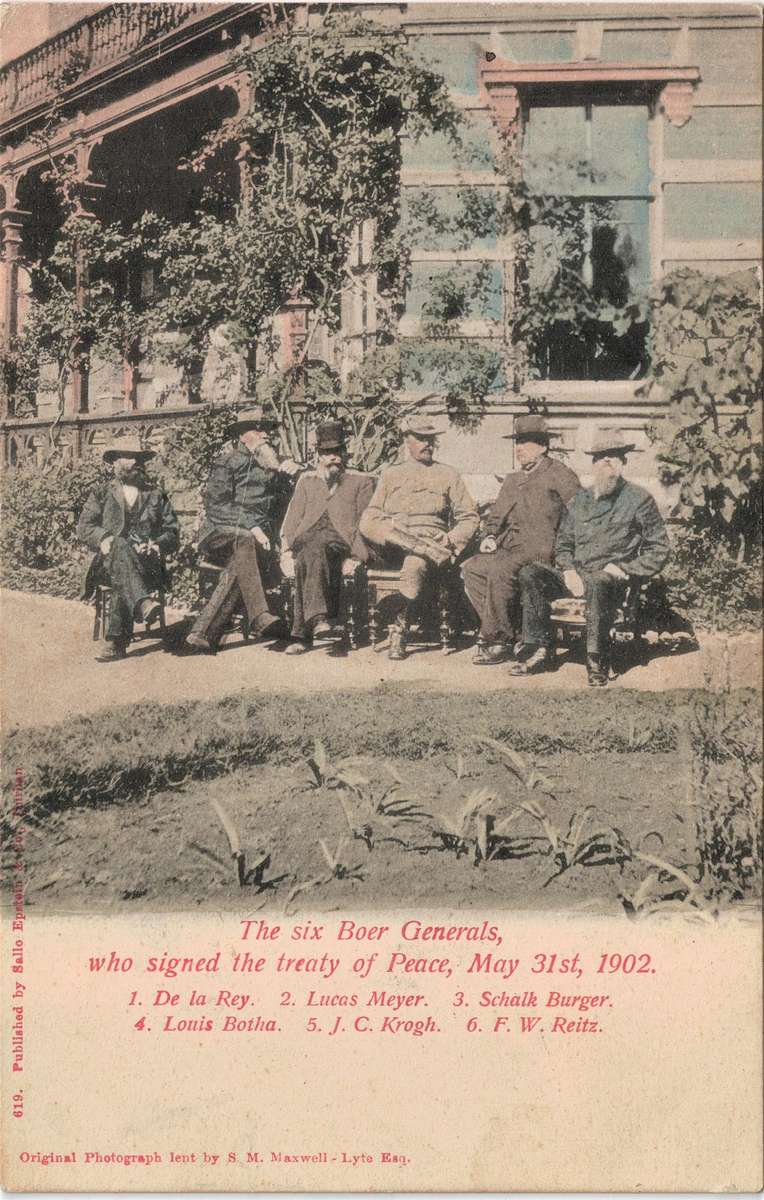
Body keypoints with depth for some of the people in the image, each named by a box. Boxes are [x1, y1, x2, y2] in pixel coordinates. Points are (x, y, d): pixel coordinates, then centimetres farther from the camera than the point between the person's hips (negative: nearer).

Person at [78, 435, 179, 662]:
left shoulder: (157, 497, 23)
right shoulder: (101, 494, 20)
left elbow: (171, 531, 15)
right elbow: (83, 526, 10)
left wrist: (157, 544, -8)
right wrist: (103, 538, -12)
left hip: (148, 565, 0)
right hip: (108, 563, 0)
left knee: (122, 580, -37)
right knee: (121, 547, -39)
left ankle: (117, 641, -41)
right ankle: (142, 603, -60)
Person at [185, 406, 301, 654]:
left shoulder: (274, 463, 21)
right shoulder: (227, 460, 7)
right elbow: (216, 506, -4)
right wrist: (251, 527, -16)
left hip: (258, 538, 3)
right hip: (221, 533, -3)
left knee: (238, 568, -32)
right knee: (244, 542, -38)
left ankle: (203, 634, -36)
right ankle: (259, 615, -49)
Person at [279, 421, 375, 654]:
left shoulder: (361, 481, 19)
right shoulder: (307, 480, 29)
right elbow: (291, 520, 20)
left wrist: (354, 557, -9)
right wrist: (286, 552, 2)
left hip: (340, 541, -2)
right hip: (307, 538, 2)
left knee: (313, 551, -37)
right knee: (312, 556, -36)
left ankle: (303, 634, -45)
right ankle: (321, 619, -51)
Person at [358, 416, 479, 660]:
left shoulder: (448, 475, 18)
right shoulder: (391, 475, 21)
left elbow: (470, 518, 13)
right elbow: (368, 519, 12)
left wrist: (450, 542, -7)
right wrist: (390, 529, -11)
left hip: (432, 539, -1)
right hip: (391, 548, 1)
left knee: (413, 569, -37)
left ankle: (398, 634, -29)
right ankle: (429, 550, -40)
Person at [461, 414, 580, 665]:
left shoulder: (560, 475, 3)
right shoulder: (512, 480, 26)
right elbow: (496, 515, 29)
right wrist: (491, 536, 8)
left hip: (541, 549, -8)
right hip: (509, 548, 8)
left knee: (500, 569, -33)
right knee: (470, 568, -14)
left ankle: (496, 640, -24)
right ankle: (513, 632, -11)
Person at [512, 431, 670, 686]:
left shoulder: (638, 499, 3)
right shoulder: (580, 498, 17)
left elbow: (659, 550, 2)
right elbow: (563, 543, 21)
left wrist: (624, 569, -9)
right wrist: (568, 570, 0)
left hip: (610, 578, -5)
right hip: (576, 576, 5)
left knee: (598, 583, -40)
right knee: (529, 573, -19)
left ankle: (597, 662, -29)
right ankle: (540, 651, -16)